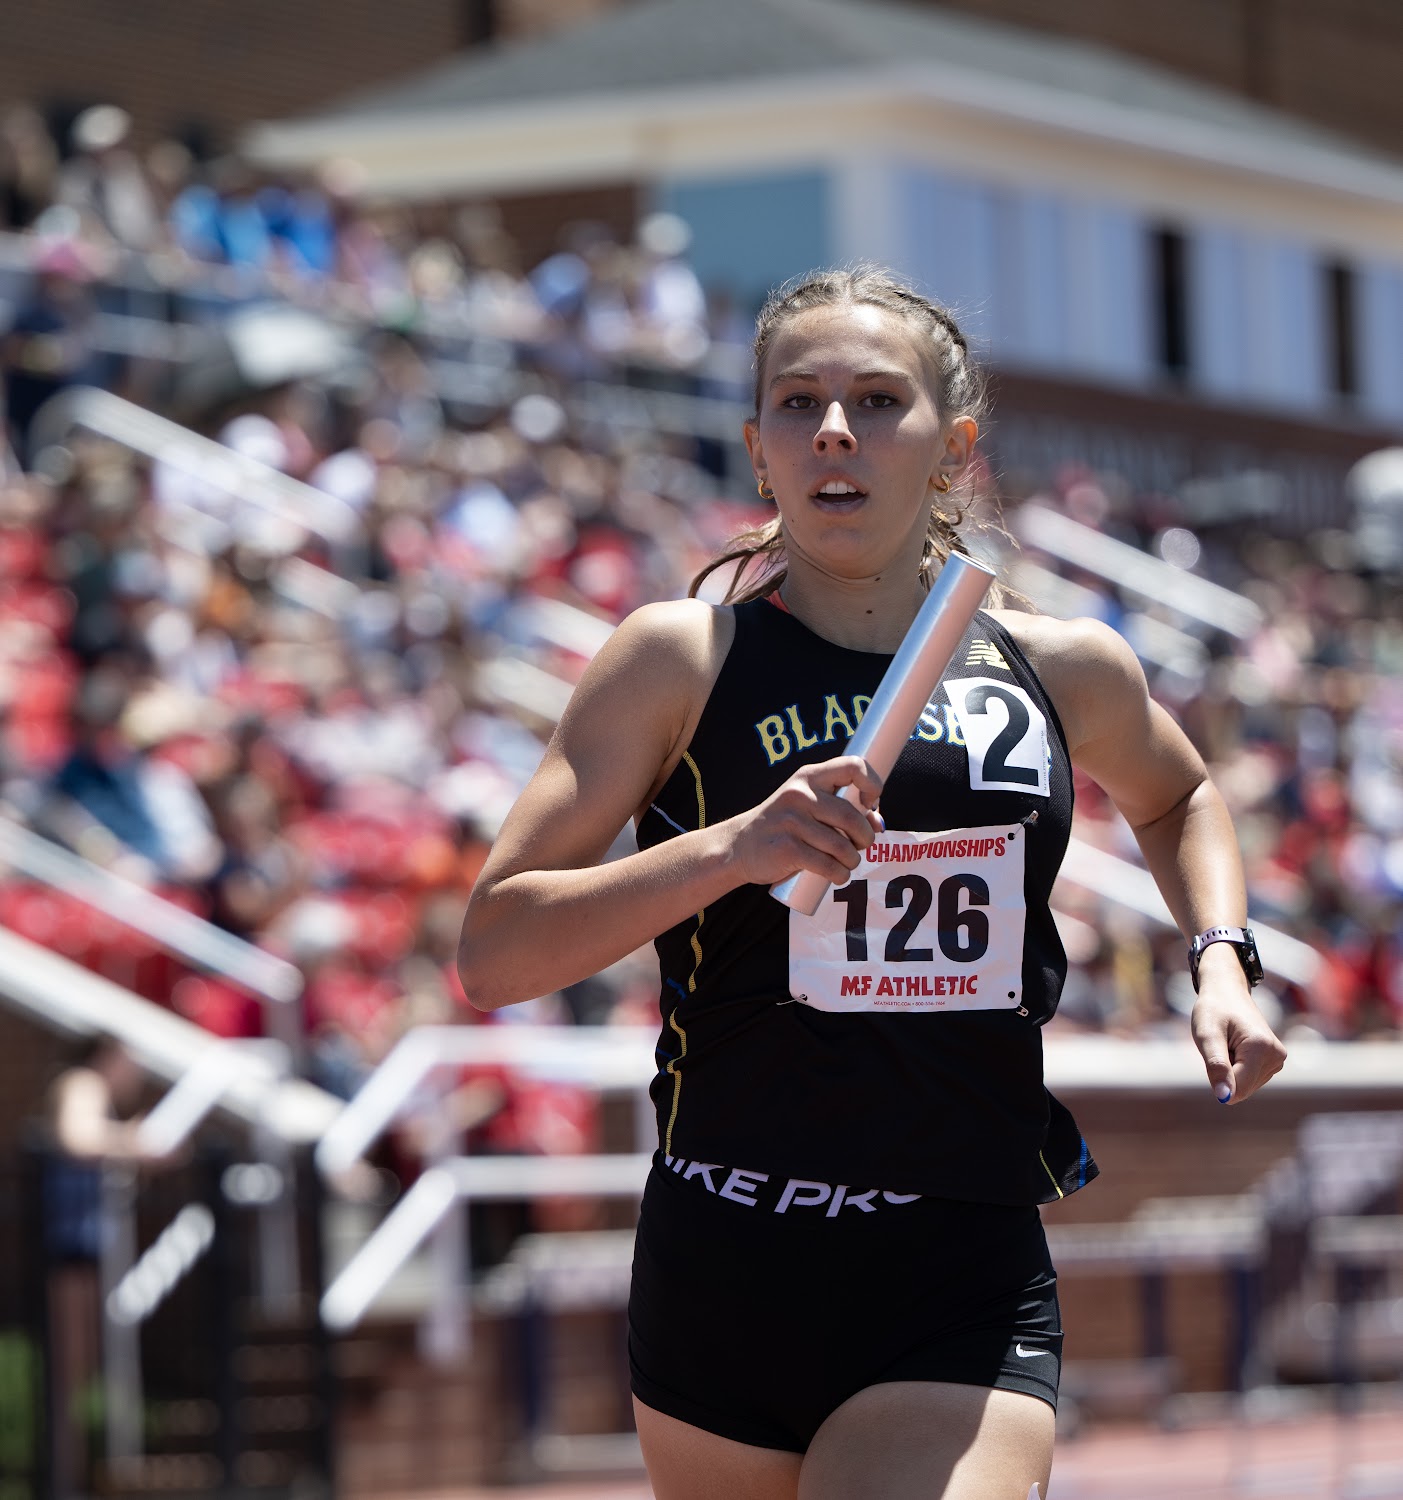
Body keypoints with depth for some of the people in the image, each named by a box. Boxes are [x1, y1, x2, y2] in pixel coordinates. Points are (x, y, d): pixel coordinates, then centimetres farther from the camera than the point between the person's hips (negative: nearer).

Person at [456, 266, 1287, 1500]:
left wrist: (1219, 960, 12)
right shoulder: (681, 661, -2)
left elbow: (1178, 797, 31)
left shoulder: (1068, 674, 6)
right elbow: (492, 955, -8)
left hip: (962, 1296, 0)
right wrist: (728, 850, -21)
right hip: (718, 1286, 0)